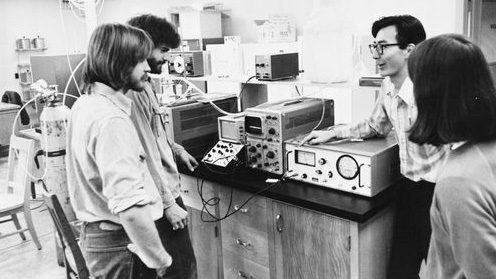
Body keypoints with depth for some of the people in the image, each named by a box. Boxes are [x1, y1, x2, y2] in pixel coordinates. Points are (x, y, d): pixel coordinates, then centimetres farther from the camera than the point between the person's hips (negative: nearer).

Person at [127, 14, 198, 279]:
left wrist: (176, 149, 27)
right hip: (161, 197, -10)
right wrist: (168, 203, -21)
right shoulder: (133, 91, -22)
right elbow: (144, 154, -24)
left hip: (165, 189, 10)